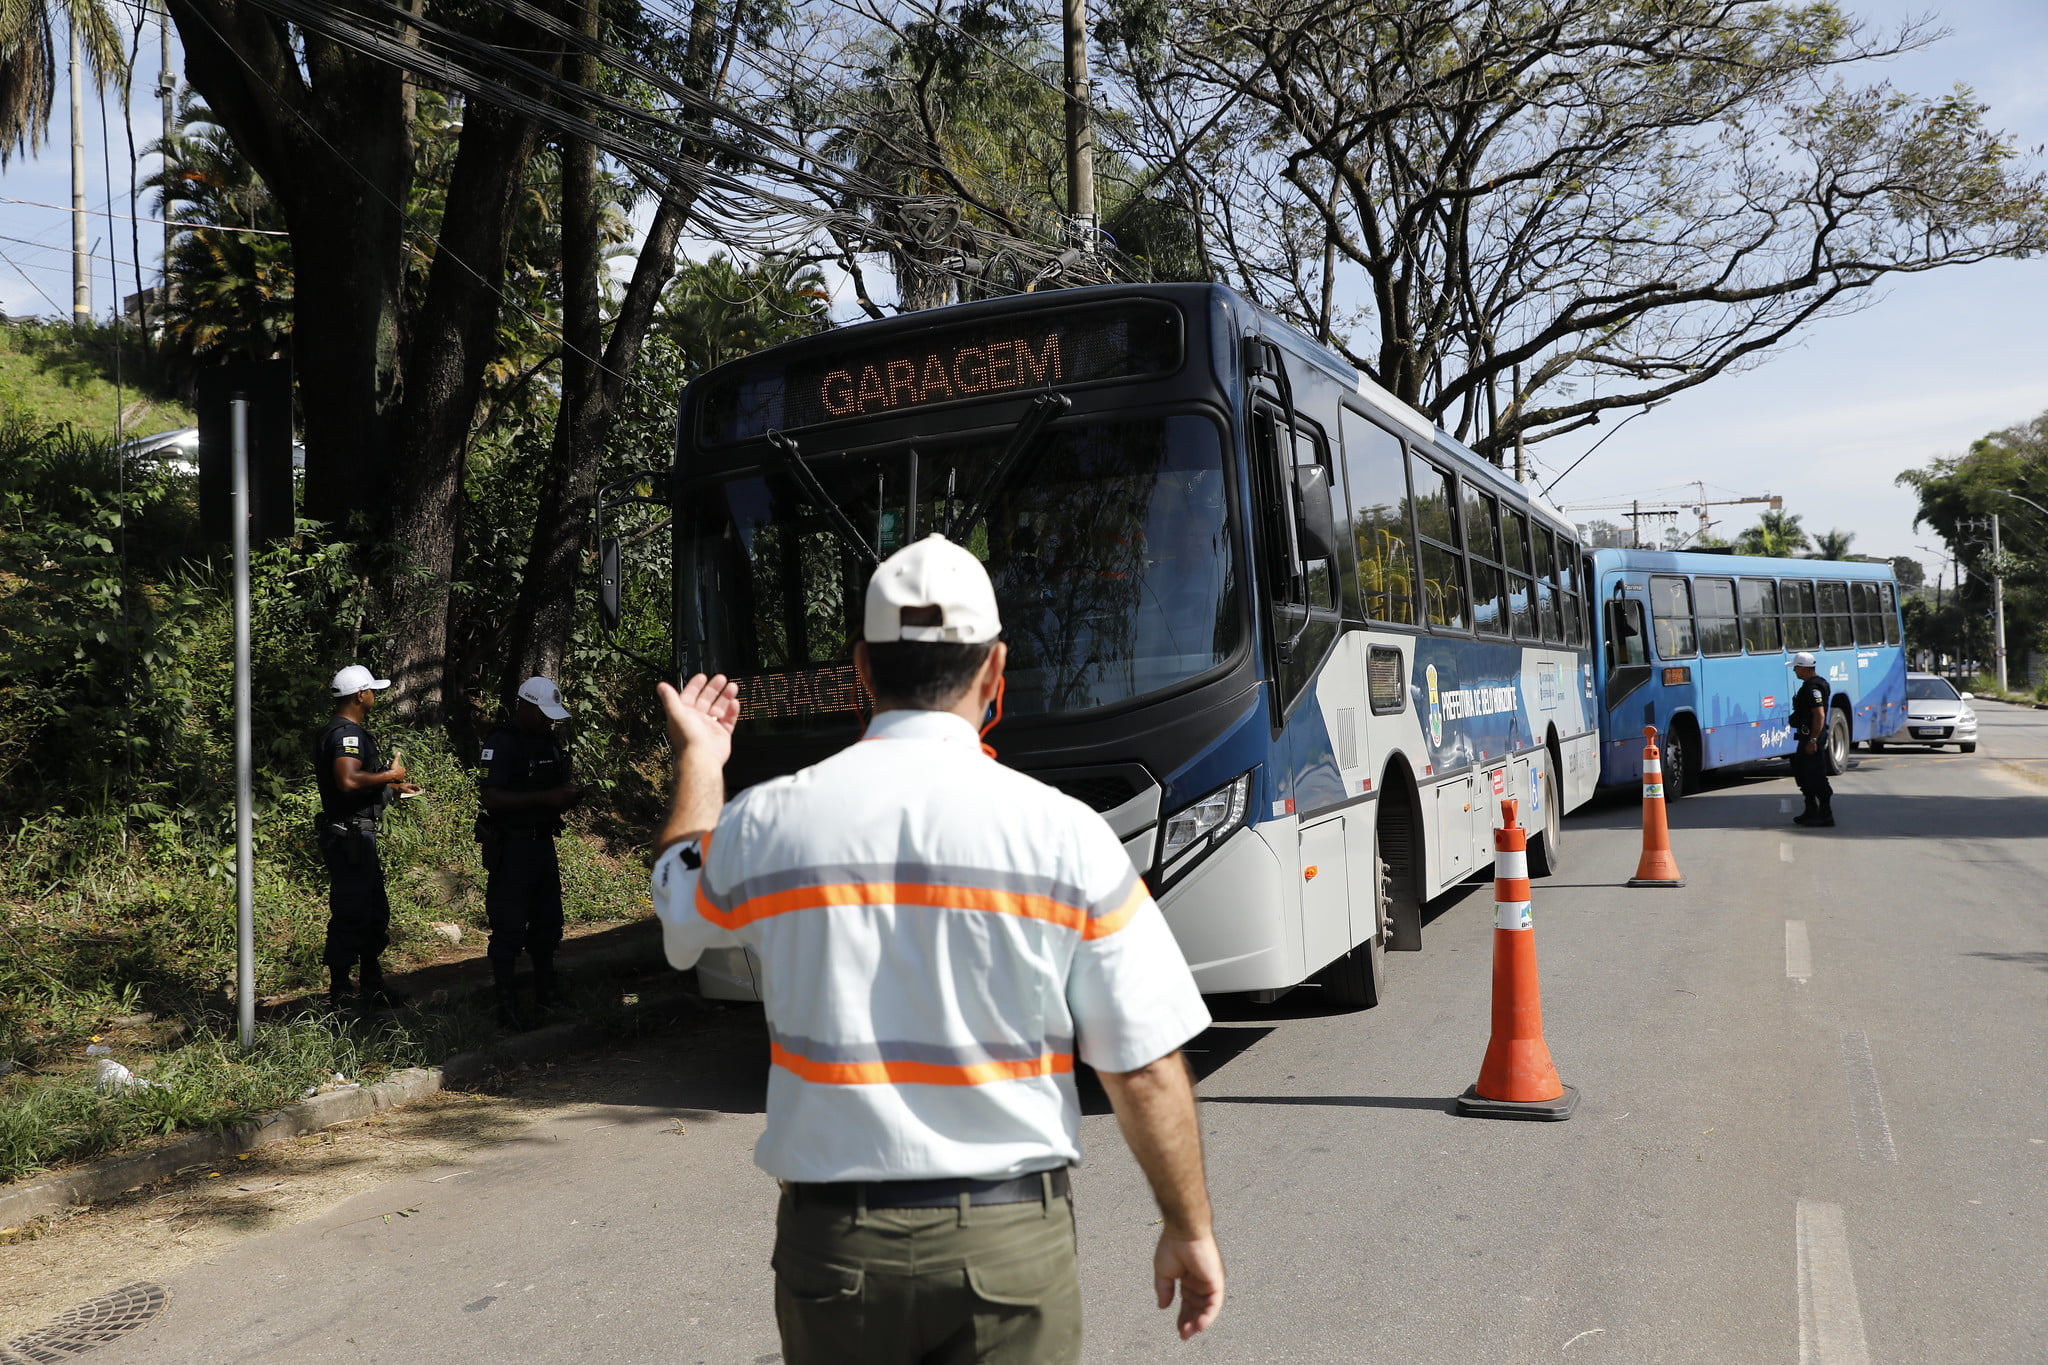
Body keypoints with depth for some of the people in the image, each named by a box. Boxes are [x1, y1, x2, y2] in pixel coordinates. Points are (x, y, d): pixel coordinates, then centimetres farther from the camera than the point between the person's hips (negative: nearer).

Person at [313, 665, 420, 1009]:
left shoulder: (342, 732, 19)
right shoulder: (348, 732, -16)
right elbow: (348, 781, -32)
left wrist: (393, 787, 27)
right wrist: (389, 775, -18)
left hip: (356, 835, 11)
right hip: (350, 836, -11)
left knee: (375, 910, 17)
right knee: (350, 914, -5)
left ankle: (372, 985, 27)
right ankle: (341, 994, 2)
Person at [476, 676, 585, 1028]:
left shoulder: (548, 741, 12)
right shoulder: (500, 743, -14)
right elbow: (490, 798, -23)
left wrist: (568, 795, 0)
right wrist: (545, 798, -27)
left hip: (543, 843, 9)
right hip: (511, 848, -8)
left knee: (548, 923, 16)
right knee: (509, 929, -4)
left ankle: (546, 993, 28)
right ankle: (507, 1005, 2)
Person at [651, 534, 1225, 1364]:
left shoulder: (768, 822, -6)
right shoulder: (1063, 832, -12)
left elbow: (678, 907, 18)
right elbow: (1146, 1071, -9)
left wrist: (698, 762, 33)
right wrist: (1190, 1229, 6)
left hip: (834, 1238, 2)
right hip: (1010, 1236, -1)